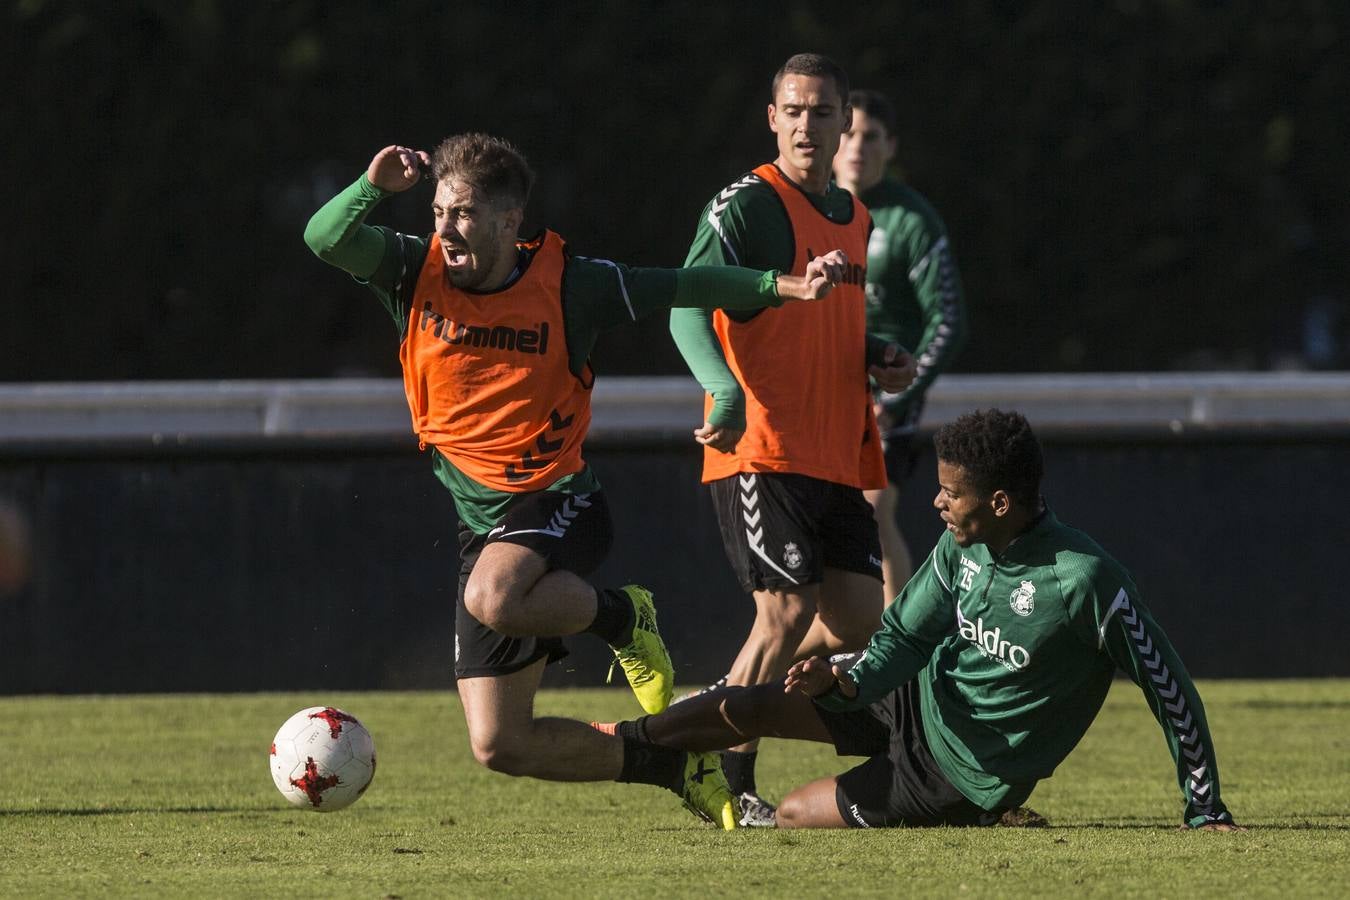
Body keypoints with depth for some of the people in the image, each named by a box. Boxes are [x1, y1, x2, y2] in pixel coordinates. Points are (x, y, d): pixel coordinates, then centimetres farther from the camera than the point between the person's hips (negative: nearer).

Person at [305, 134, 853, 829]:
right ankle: (672, 763, 19)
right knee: (500, 745, -2)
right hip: (482, 523, 4)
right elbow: (324, 240, -13)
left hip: (557, 503, -4)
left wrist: (781, 286, -5)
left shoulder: (569, 284, -7)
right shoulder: (418, 273, -1)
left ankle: (622, 617, -9)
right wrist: (373, 188, -30)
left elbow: (680, 288, 2)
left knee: (493, 599, -41)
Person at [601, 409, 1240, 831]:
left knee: (794, 815, -3)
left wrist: (1204, 810, -21)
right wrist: (845, 682, -23)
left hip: (969, 776, -6)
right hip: (922, 701, 6)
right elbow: (902, 637, 0)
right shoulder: (963, 547, -8)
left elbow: (1169, 688, -24)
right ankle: (621, 742, 16)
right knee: (750, 709, -3)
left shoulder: (1084, 578, -31)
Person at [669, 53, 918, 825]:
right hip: (762, 450, -8)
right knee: (789, 613, -15)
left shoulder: (855, 218, 17)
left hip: (836, 458, 8)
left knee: (860, 621, 3)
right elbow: (689, 306, -20)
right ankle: (730, 786, -4)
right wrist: (725, 388, -37)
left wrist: (879, 357, 8)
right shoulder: (747, 205, -8)